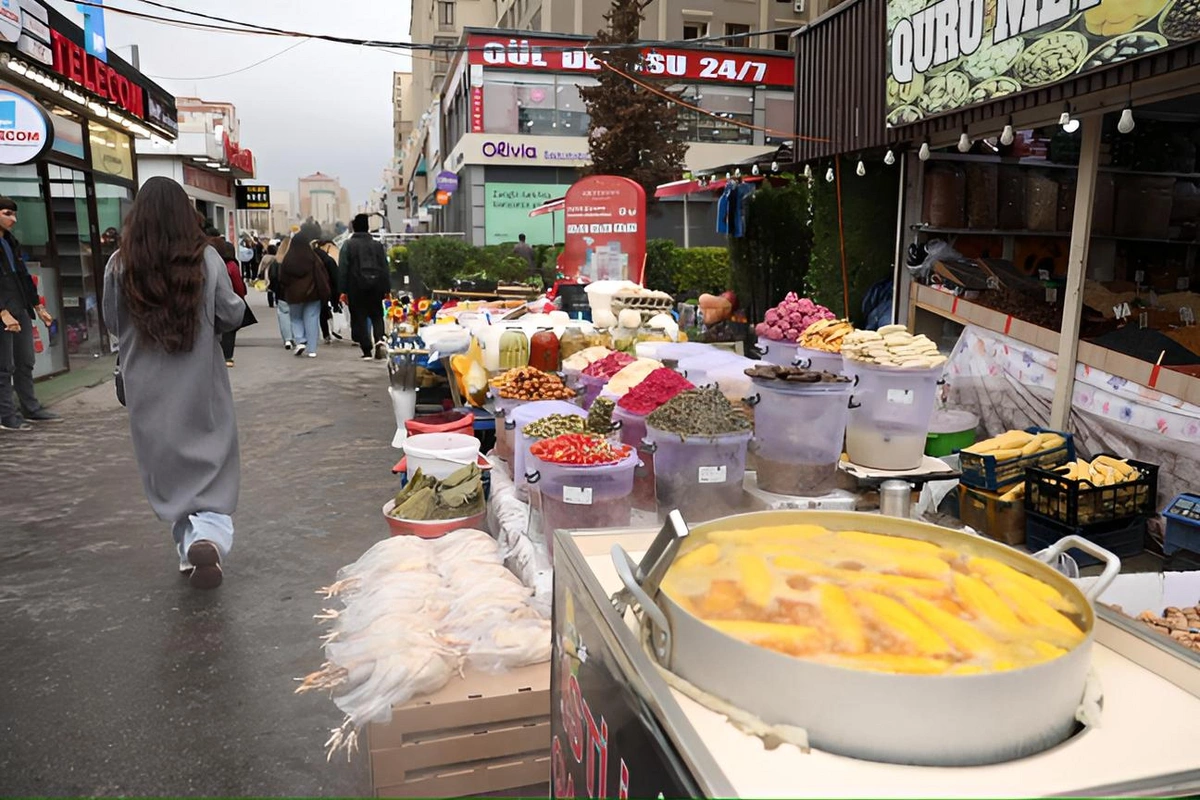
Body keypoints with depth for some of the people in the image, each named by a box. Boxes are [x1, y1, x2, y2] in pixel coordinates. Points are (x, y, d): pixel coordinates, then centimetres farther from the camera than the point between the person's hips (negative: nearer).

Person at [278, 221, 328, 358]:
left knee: (296, 318, 18)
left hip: (294, 294, 1)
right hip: (312, 293, -1)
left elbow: (282, 277, 2)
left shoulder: (288, 258, -4)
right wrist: (324, 292, 4)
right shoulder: (313, 257, -7)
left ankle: (300, 341, -3)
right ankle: (312, 349, 1)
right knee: (312, 319, 4)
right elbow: (322, 275, -5)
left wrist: (285, 292, 15)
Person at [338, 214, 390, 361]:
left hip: (356, 286, -2)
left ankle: (367, 351, 1)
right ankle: (379, 340, -14)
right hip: (375, 285, 2)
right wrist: (387, 289, 11)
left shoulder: (348, 245, -1)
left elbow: (343, 269, -4)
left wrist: (342, 291, -2)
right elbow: (385, 267, 8)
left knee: (359, 318, 4)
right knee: (377, 315, 12)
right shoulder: (377, 245, 8)